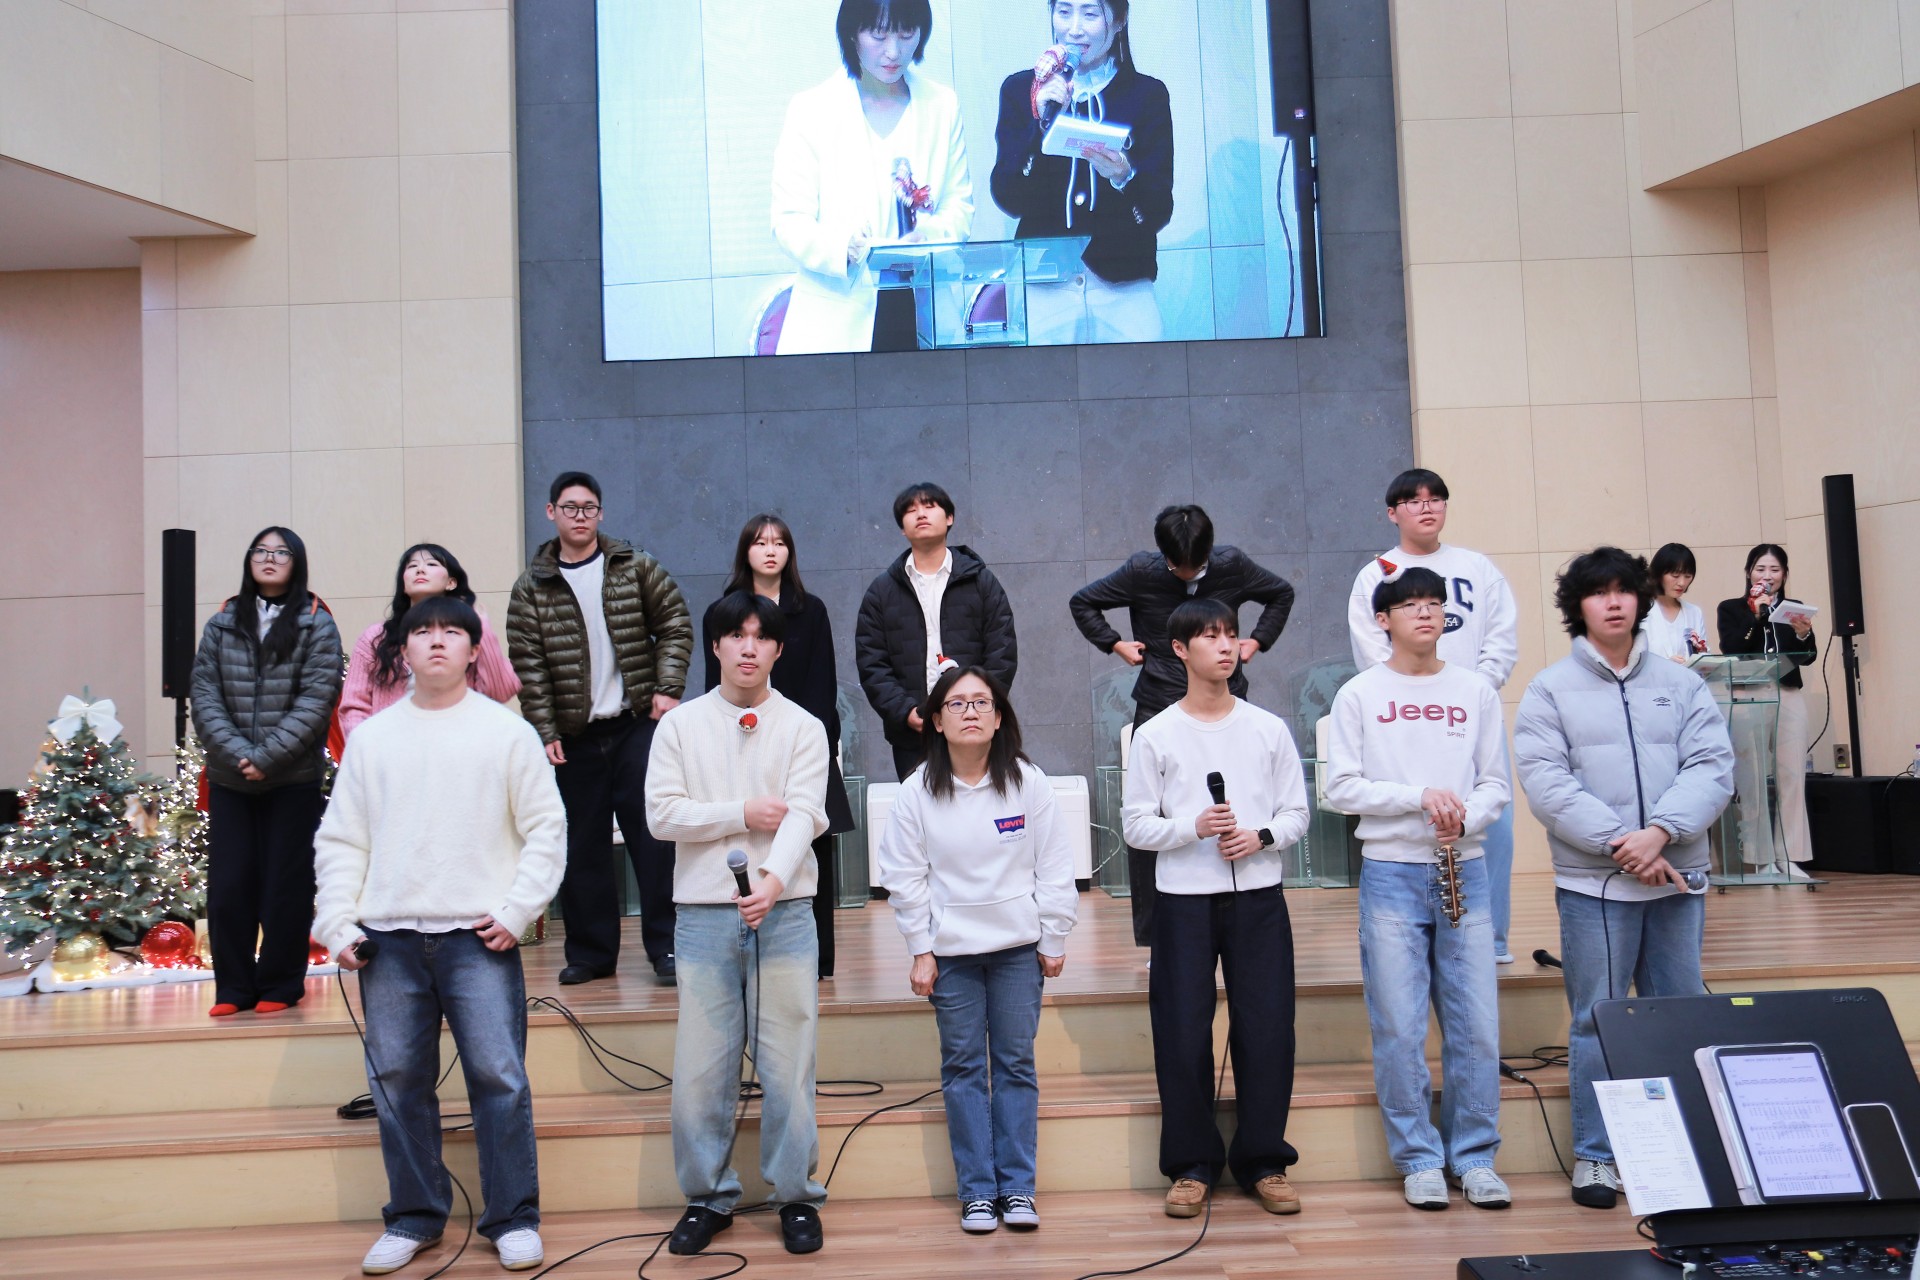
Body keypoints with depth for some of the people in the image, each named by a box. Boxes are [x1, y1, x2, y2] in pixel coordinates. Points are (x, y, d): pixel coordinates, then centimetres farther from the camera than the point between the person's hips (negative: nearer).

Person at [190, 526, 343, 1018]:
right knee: (227, 884, 4)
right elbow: (204, 695, 2)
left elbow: (316, 700, -8)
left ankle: (279, 986, 16)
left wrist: (267, 756, -15)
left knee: (286, 885, 4)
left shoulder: (317, 624, 0)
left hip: (293, 779, -2)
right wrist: (237, 753, -13)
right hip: (229, 779, 3)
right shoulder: (222, 624, 8)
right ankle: (233, 987, 16)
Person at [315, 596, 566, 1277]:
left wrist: (516, 911, -7)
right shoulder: (372, 737, 11)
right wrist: (338, 926, 3)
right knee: (398, 1081, 8)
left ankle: (513, 1218, 9)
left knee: (499, 1077, -4)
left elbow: (546, 832, 2)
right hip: (388, 940, 3)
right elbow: (341, 841, 12)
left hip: (480, 938, -3)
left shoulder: (508, 732, 3)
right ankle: (413, 1216, 22)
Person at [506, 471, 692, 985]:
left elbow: (675, 623, 5)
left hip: (638, 725, -1)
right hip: (574, 736, 1)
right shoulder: (531, 589, 4)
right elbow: (528, 667, 0)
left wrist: (667, 688, -6)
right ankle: (591, 952, 18)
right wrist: (544, 732, -6)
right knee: (581, 848, 7)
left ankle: (665, 946, 6)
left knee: (653, 837, -2)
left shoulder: (636, 568, 5)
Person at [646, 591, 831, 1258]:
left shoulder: (803, 728, 3)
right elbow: (662, 814, -3)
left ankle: (796, 1195, 17)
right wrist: (743, 814, -10)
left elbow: (802, 817, -11)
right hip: (704, 913, 1)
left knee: (788, 1064, 3)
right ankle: (708, 1196, 20)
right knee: (701, 1066, 4)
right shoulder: (680, 725, 6)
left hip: (784, 912, -1)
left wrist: (774, 880, -28)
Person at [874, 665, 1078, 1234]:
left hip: (1018, 947, 0)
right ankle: (976, 1190, 13)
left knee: (1017, 1063, 6)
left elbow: (1054, 867, 0)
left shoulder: (1028, 782, -5)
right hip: (950, 951, 0)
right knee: (963, 1068, 5)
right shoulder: (918, 792, -4)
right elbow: (904, 877, -1)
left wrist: (1053, 940, 1)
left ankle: (1017, 1186, 16)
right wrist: (920, 951, -2)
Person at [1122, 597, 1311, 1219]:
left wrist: (1261, 836, -11)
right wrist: (1193, 826, -16)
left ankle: (1263, 1161, 16)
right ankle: (1193, 1164, 15)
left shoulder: (1269, 729, 7)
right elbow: (1136, 824, 0)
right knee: (1182, 1034, 1)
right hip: (1184, 901, -1)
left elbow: (1296, 813, 8)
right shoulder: (1156, 735, 1)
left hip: (1258, 897, 1)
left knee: (1267, 1030, 2)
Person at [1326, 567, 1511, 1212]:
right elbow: (1342, 788, -4)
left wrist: (1464, 818, -12)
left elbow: (1495, 783, 8)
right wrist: (1420, 797, -15)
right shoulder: (1359, 695, 2)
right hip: (1391, 873, -2)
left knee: (1477, 1024, 3)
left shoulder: (1476, 691, 9)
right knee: (1399, 1030, 0)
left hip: (1465, 869, 2)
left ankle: (1474, 1155, 16)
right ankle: (1418, 1158, 13)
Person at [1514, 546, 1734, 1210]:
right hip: (1594, 883, -2)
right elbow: (1545, 782, -9)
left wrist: (1660, 832, -17)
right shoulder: (1550, 690, 2)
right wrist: (1619, 843, -16)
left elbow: (1712, 768, -1)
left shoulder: (1682, 685, 9)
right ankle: (1595, 1155, 14)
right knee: (1598, 1022, 3)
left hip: (1676, 878, 3)